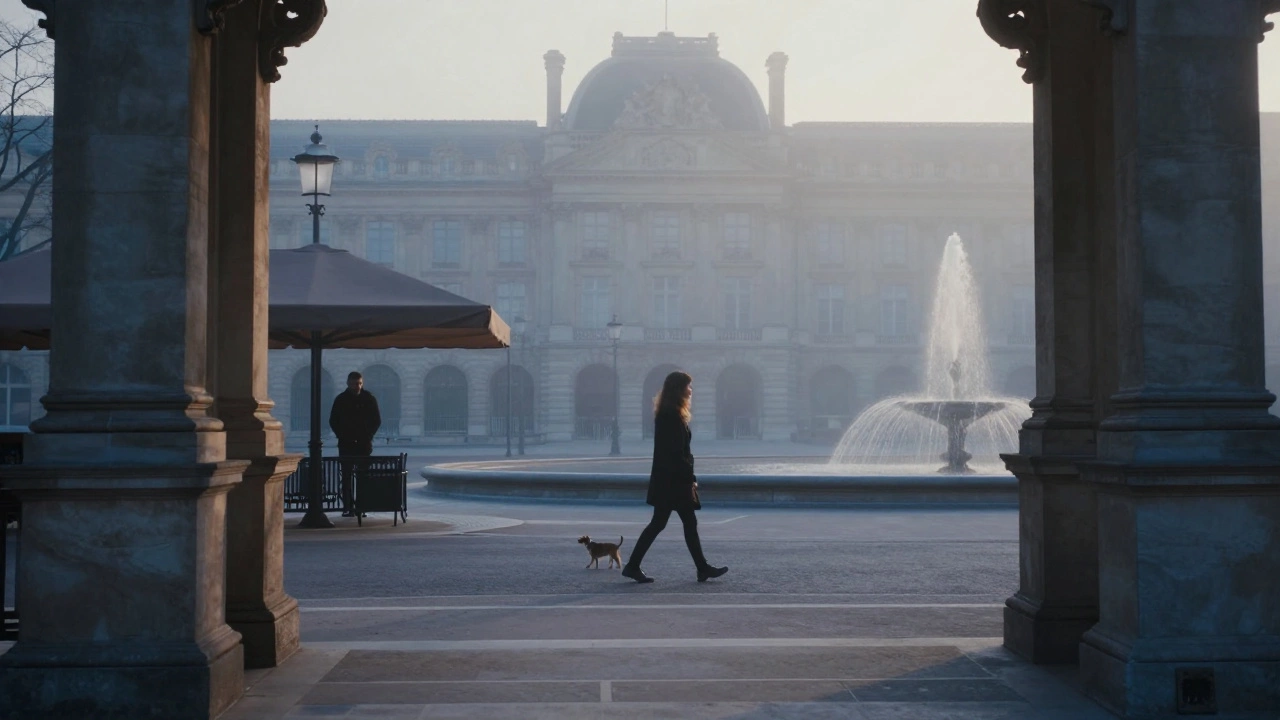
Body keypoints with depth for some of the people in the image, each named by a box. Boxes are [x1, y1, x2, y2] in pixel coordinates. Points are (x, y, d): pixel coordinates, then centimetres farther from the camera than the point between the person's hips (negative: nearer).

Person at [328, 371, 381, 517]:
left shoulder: (369, 399, 4)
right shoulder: (341, 399, 4)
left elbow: (377, 421, 8)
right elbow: (333, 421, 9)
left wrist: (368, 436, -2)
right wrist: (342, 436, -2)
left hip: (364, 444, 0)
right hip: (346, 444, 0)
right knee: (347, 476, -2)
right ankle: (347, 507, -2)